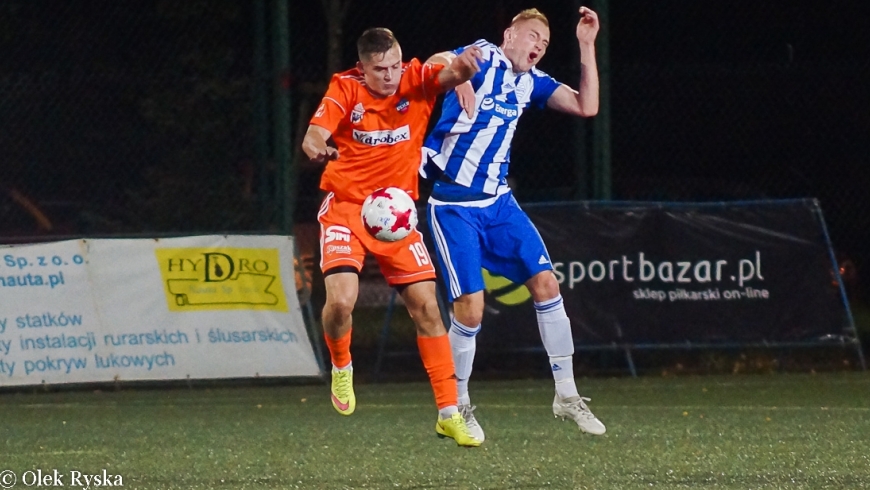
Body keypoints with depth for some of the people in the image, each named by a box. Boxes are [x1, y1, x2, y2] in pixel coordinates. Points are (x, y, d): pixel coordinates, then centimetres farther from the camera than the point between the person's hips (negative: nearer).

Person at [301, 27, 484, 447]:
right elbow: (314, 134, -23)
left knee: (426, 306, -2)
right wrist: (317, 147, -48)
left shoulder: (417, 81, -9)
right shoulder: (345, 88, -12)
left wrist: (461, 66, -53)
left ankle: (449, 414, 7)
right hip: (346, 207, -2)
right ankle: (341, 367, 12)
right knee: (341, 299, -22)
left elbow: (450, 71, -28)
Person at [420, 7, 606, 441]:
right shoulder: (481, 58, -9)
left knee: (546, 284, -3)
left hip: (497, 200, 6)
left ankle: (566, 396, 9)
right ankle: (458, 409, 10)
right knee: (470, 308, -10)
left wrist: (586, 46, 2)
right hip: (453, 205, -6)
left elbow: (586, 107, 6)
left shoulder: (531, 81, 10)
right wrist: (460, 76, -41)